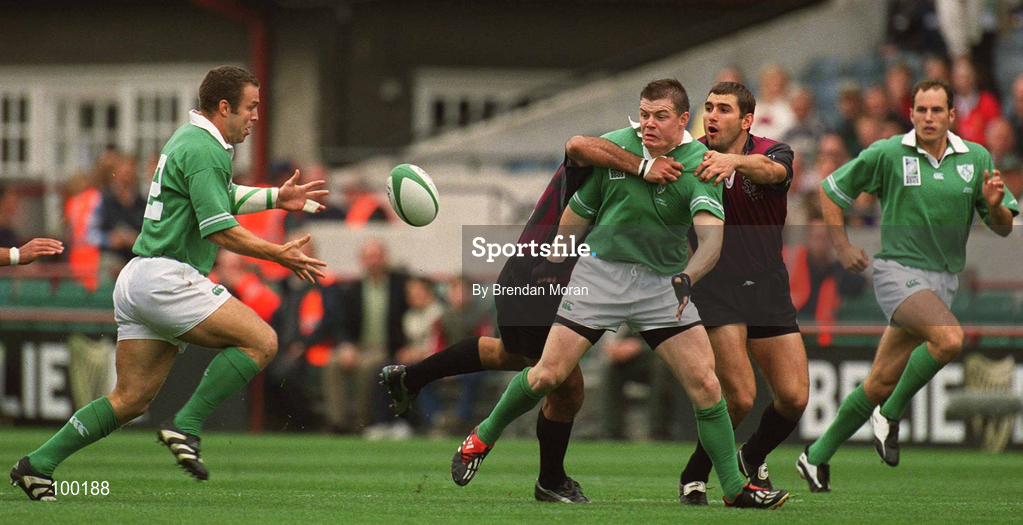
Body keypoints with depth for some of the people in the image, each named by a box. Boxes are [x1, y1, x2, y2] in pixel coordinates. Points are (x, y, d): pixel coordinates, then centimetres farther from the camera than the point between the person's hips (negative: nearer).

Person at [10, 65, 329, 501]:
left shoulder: (191, 139, 20)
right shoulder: (204, 150, -12)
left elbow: (219, 198, 38)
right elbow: (220, 231, -17)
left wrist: (276, 198, 31)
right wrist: (280, 255, -9)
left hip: (139, 281, 10)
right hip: (165, 278, -10)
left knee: (132, 399, 8)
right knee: (261, 341, -13)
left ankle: (38, 464, 6)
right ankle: (186, 426, -14)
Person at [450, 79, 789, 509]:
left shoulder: (699, 164, -13)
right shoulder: (613, 147, -6)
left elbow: (711, 233, -28)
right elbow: (580, 208, 10)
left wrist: (688, 276, -45)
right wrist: (553, 260, 17)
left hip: (664, 282, 0)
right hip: (601, 272, 0)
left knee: (704, 384, -10)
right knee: (548, 374, -5)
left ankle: (734, 487, 2)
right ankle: (484, 437, 20)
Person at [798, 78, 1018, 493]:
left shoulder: (976, 159, 4)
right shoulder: (887, 154, -5)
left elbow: (1004, 228, 8)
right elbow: (831, 190, 6)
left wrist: (995, 205, -14)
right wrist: (842, 246, 0)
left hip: (943, 281, 4)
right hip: (898, 270, -4)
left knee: (882, 382, 7)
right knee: (949, 338, -30)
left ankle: (818, 456, 22)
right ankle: (891, 415, -9)